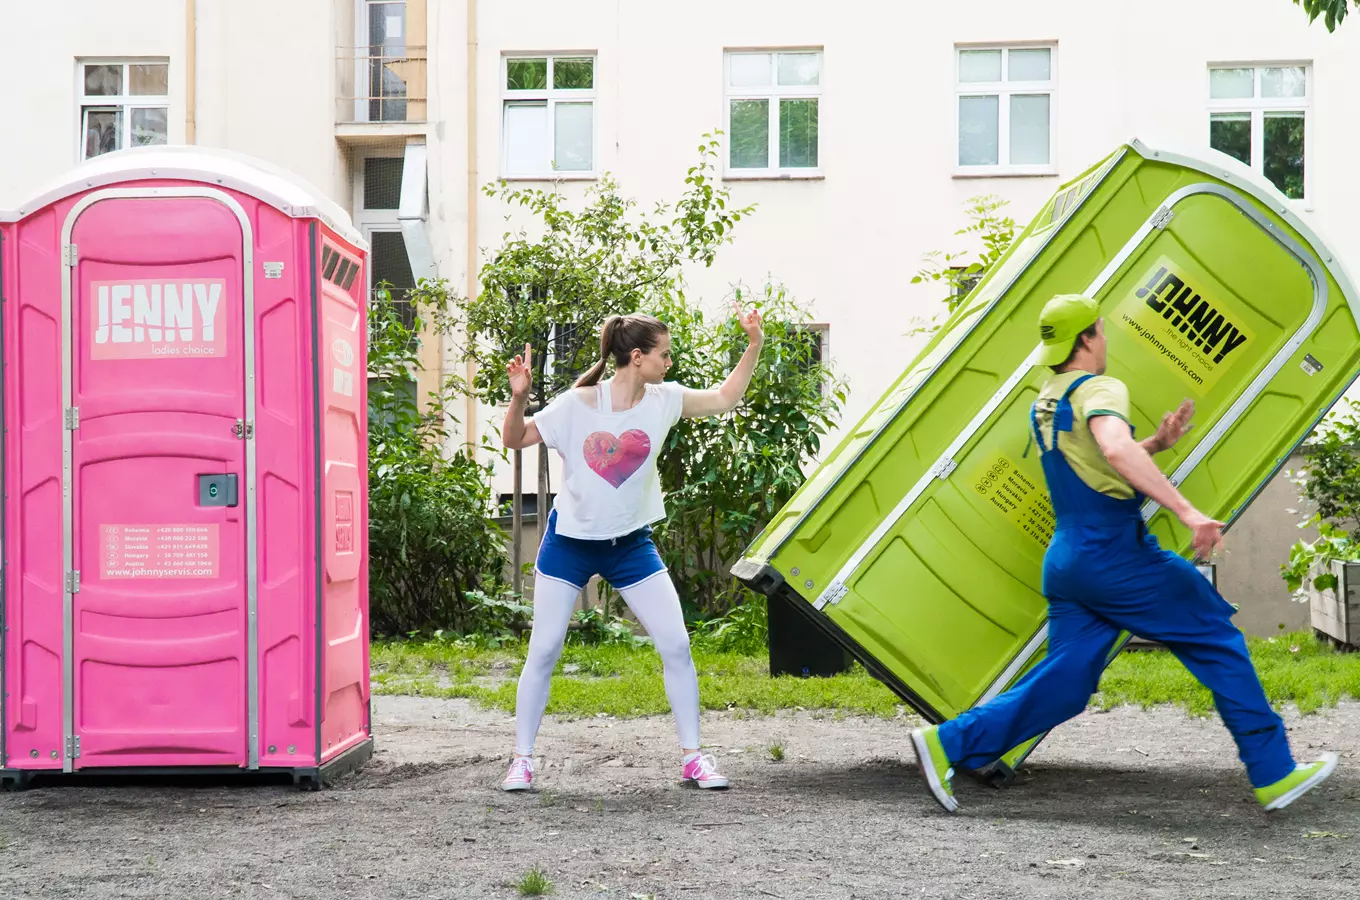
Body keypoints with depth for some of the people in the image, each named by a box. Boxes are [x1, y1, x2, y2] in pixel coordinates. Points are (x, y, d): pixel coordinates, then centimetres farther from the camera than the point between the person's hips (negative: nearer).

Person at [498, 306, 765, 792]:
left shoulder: (663, 401, -5)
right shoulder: (577, 404, -14)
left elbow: (724, 398, 8)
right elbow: (515, 440, -8)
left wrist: (753, 346, -2)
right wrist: (519, 397, -26)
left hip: (630, 545, 3)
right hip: (570, 541, -3)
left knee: (676, 646, -3)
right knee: (543, 652, -1)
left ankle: (692, 757, 8)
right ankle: (522, 759, 11)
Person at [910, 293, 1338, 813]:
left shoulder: (1044, 404, 17)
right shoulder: (1099, 389, -11)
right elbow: (1116, 450, -32)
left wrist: (1157, 444, 16)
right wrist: (1187, 511, -35)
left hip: (1066, 559, 8)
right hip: (1116, 556, -8)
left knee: (1062, 686, 8)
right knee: (1218, 642, 3)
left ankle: (947, 743, -1)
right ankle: (1273, 774, 5)